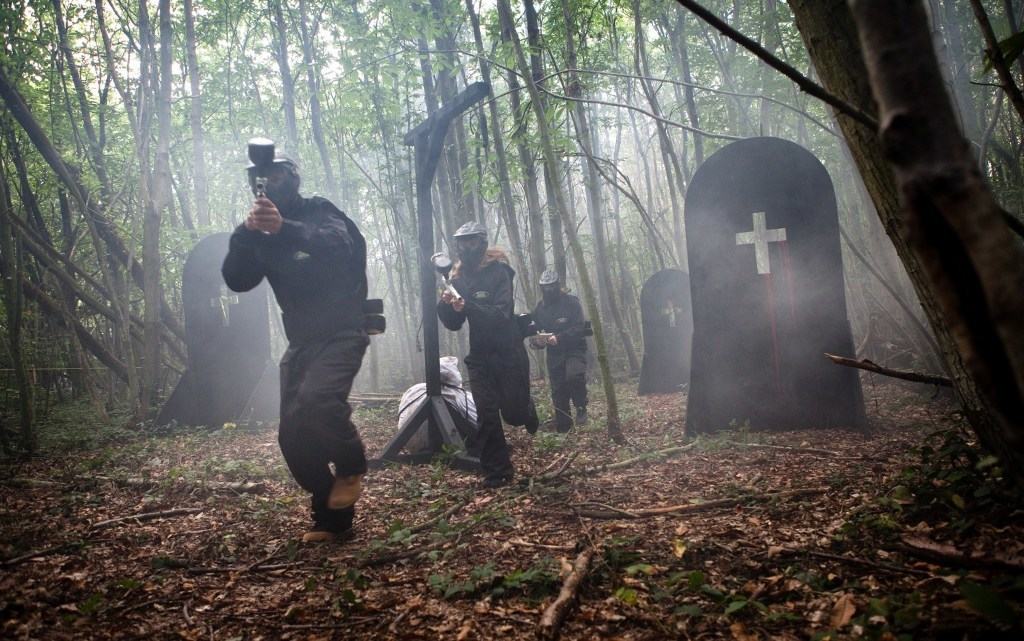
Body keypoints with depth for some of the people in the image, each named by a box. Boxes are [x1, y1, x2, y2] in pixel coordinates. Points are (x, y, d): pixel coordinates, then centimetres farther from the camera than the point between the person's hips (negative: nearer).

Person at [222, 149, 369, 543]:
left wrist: (284, 228, -48)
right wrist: (245, 233, -22)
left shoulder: (320, 212, -6)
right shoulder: (261, 236, 10)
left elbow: (337, 244, -30)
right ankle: (331, 516, 16)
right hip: (300, 341, 7)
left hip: (342, 332, -6)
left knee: (316, 398, -32)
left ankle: (351, 467, -6)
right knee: (293, 435, 2)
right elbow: (236, 281, -5)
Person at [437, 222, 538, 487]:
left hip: (508, 353, -4)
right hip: (479, 355, 4)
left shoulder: (498, 272, -11)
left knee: (513, 413, 5)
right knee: (487, 414, -3)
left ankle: (527, 409, 41)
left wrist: (466, 306, -37)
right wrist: (446, 305, -15)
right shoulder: (458, 278, 5)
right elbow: (453, 324, 5)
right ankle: (497, 472, 8)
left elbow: (501, 313, -24)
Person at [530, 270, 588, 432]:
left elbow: (580, 328, -16)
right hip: (554, 354, 4)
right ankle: (562, 428, 14)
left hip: (574, 350, -4)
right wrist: (537, 340, -15)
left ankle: (581, 408, -8)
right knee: (558, 392, 3)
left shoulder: (571, 302, -7)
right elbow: (534, 331, 9)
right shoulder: (540, 307, 6)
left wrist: (559, 338, -29)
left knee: (574, 375, -31)